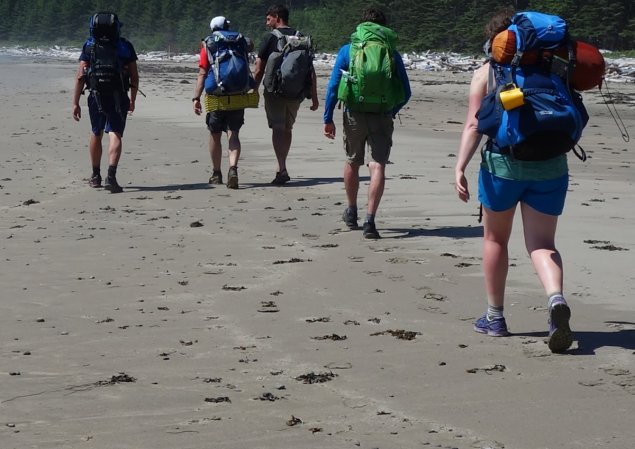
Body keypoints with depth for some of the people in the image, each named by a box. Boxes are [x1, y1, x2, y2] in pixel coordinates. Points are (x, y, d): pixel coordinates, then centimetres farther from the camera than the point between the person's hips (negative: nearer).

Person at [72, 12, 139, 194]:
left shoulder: (89, 47, 2)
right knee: (115, 136, -7)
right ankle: (111, 176, -26)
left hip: (96, 98, 1)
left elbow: (80, 77, -4)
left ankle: (96, 176, 30)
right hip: (119, 98, -1)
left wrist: (75, 103, -3)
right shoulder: (125, 47, 3)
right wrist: (132, 100, 17)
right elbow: (134, 77, 5)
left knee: (96, 135, 18)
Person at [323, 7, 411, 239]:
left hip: (354, 115, 1)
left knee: (352, 162, 20)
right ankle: (369, 220, -18)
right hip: (382, 117, -1)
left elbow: (333, 86, -2)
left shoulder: (347, 51, 2)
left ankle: (352, 212, 37)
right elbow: (405, 93, 6)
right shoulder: (392, 55, 4)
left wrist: (328, 118, 3)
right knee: (378, 166, -4)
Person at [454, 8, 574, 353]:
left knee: (495, 238, 17)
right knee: (542, 243, 6)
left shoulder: (486, 73, 1)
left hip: (503, 162, -2)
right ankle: (556, 299, -24)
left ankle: (494, 317, 24)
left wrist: (460, 167, -14)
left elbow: (474, 125, -10)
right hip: (550, 165, 2)